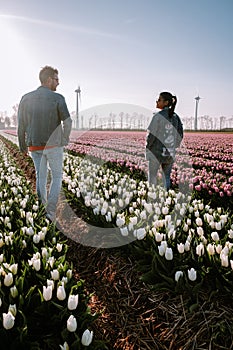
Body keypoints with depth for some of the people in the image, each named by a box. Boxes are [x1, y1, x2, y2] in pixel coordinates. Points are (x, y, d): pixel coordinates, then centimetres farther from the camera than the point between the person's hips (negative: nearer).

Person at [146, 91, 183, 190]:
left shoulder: (158, 116, -14)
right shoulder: (175, 116, 4)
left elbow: (151, 135, -14)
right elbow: (180, 135, 8)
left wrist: (147, 147, 2)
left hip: (156, 152, -5)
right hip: (170, 153, 6)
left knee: (152, 177, 9)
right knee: (167, 176, 16)